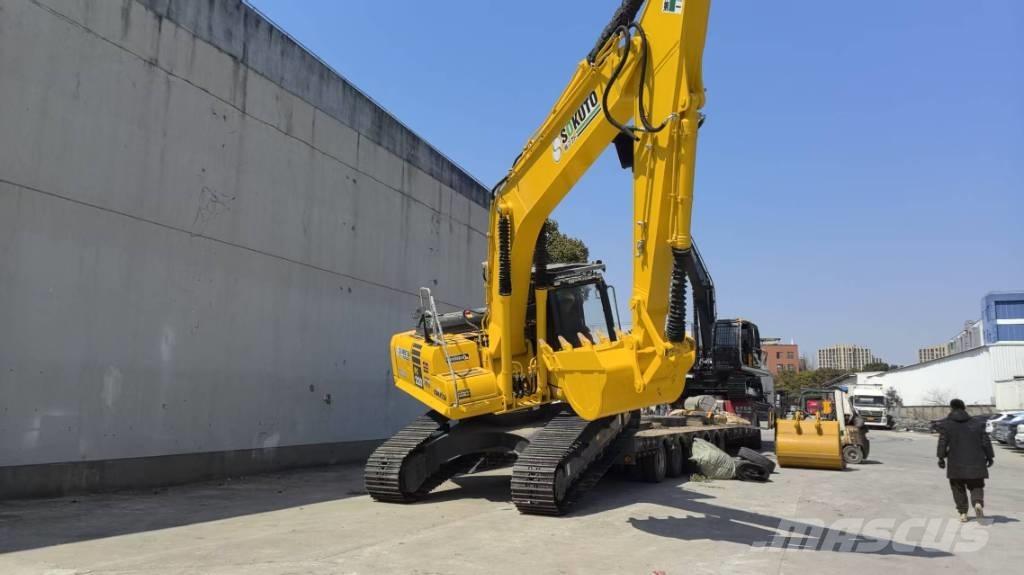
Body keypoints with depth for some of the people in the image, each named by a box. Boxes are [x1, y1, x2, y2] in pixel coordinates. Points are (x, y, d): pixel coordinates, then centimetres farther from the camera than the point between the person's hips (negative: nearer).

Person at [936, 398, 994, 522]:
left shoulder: (946, 424, -2)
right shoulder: (977, 423, 5)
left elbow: (942, 443, -6)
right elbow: (986, 442, 6)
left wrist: (941, 458, 0)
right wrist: (989, 457, 15)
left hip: (956, 464, -1)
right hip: (975, 463, 1)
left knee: (958, 489, 12)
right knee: (976, 486, 12)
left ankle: (963, 513, 9)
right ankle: (978, 502, -16)